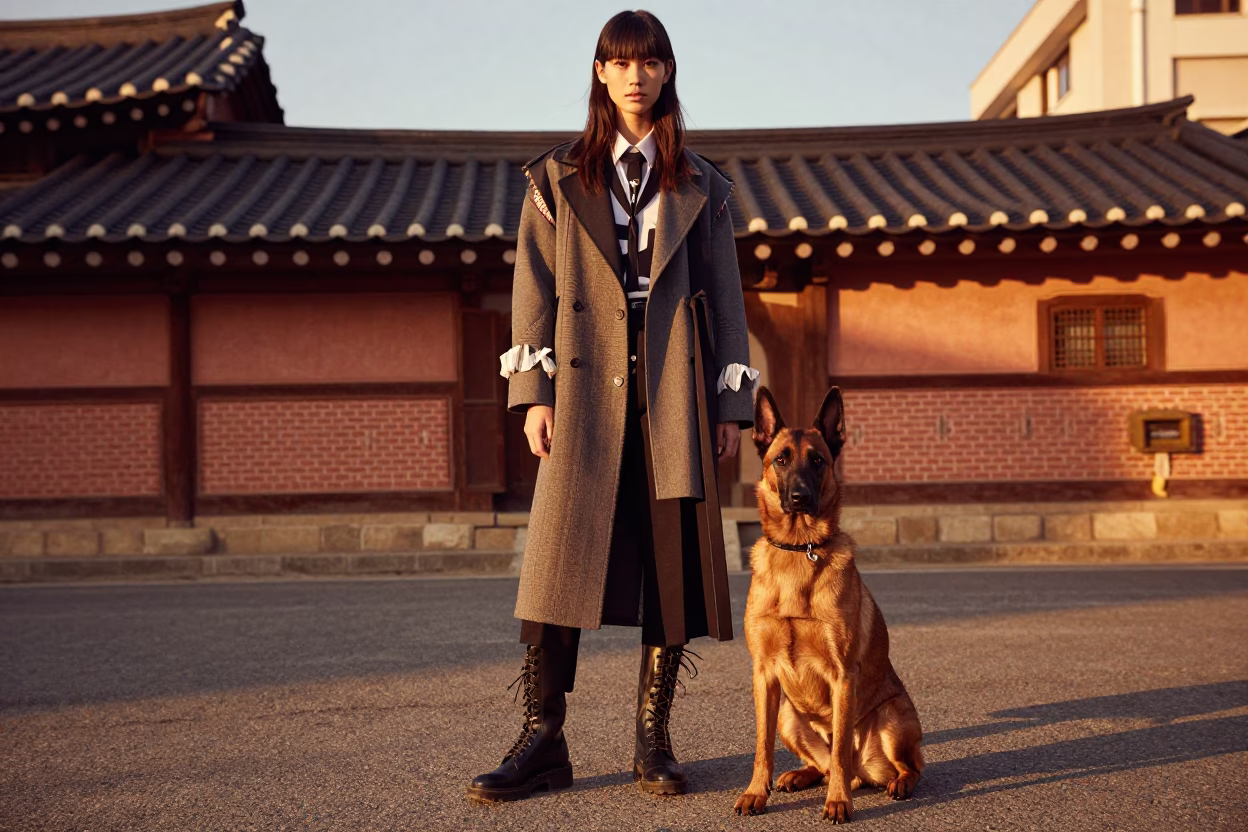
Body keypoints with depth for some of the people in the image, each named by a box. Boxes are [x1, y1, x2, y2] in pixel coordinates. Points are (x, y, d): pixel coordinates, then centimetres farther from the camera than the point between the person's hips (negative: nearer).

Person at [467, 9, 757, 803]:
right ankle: (543, 741, -2)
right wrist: (534, 392, -4)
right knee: (558, 556, -8)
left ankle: (654, 741, 8)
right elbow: (535, 289, 6)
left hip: (674, 390, 1)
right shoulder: (558, 178, 12)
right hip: (586, 387, -1)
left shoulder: (700, 187, 14)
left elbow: (726, 296, 11)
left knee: (673, 560, -1)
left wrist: (731, 401, 3)